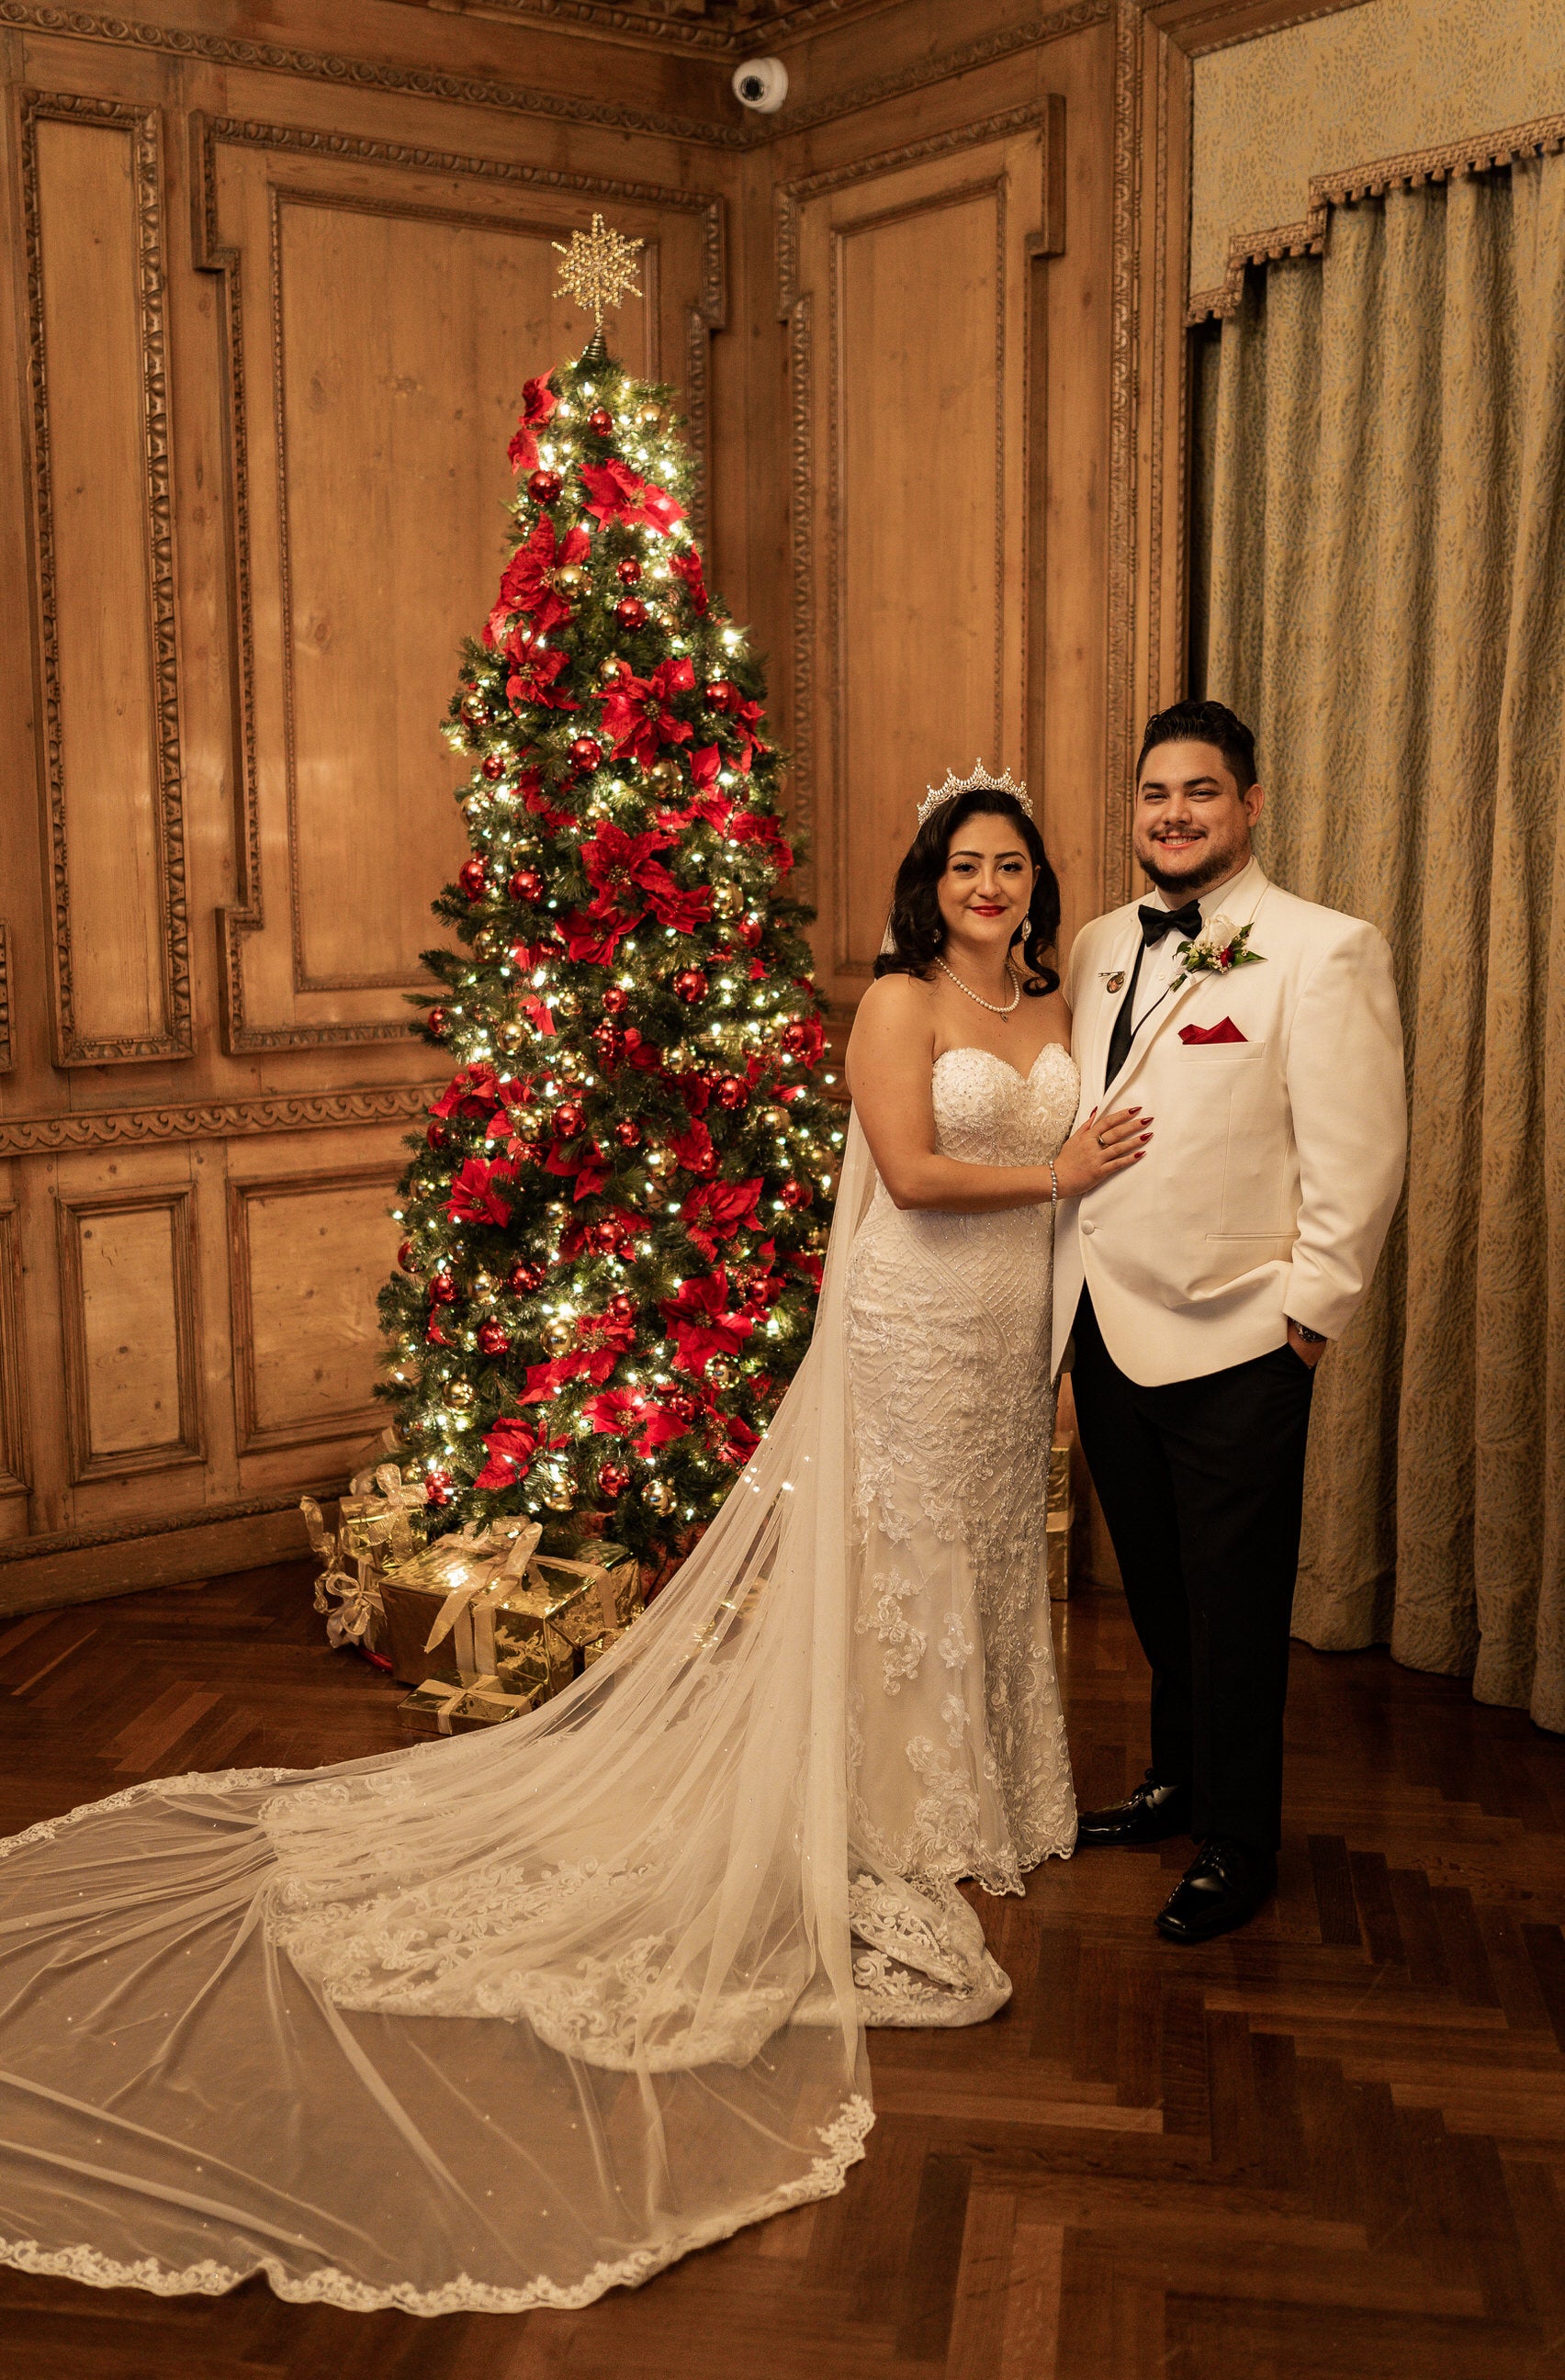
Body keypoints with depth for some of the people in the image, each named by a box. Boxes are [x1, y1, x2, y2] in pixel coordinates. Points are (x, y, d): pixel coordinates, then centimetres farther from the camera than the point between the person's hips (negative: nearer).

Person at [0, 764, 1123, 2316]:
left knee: (987, 1563, 16)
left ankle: (978, 1798, 32)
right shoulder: (897, 1003, -9)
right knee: (901, 1574, 1)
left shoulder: (1062, 1011, 11)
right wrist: (1056, 1173, -12)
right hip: (913, 1329, -6)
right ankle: (895, 1826, 15)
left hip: (1019, 1330, 7)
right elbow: (913, 1171, -17)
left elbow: (1107, 1157, 12)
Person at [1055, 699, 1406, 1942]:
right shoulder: (1101, 947, 9)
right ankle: (1177, 1782, 40)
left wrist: (1311, 1311, -12)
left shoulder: (1326, 951, -11)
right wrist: (1070, 1292, 11)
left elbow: (1360, 1155, -13)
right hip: (1106, 1328, 6)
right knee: (1155, 1592, 20)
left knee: (1234, 1610, 8)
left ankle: (1238, 1851, 25)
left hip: (1233, 1343, -6)